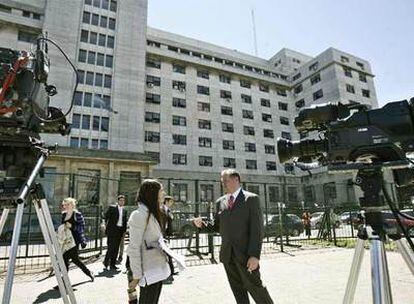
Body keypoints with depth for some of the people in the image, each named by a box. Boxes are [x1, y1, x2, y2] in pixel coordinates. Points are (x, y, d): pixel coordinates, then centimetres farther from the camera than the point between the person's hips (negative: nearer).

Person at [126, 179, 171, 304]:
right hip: (149, 271, -8)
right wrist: (136, 275, -16)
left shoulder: (153, 213, 10)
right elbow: (134, 248, -19)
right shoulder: (139, 215, -18)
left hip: (158, 269, 8)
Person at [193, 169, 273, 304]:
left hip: (245, 254, -4)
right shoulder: (220, 202, 9)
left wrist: (255, 255, -18)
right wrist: (202, 224, -8)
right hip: (227, 254, 5)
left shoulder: (251, 198, -6)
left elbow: (257, 228, -11)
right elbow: (217, 227, 12)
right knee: (238, 290, 14)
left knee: (254, 286, 4)